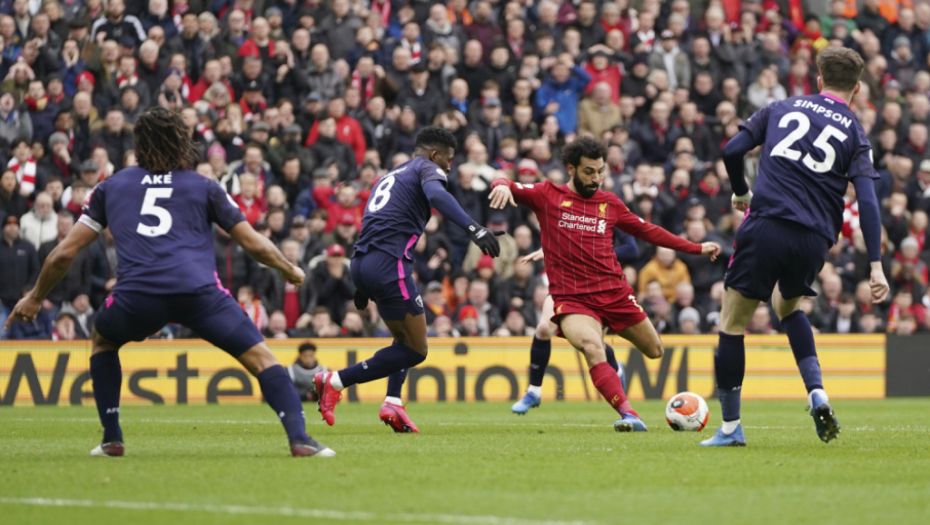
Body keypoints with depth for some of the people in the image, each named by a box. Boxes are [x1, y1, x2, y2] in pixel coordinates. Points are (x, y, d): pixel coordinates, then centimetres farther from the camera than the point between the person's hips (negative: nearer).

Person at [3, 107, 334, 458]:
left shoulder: (111, 187, 24)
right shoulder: (203, 187, 21)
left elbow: (64, 253, 24)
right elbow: (254, 245, 21)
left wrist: (35, 297, 39)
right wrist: (289, 271, 41)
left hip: (136, 293, 1)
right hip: (199, 290, -1)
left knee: (103, 340, 32)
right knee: (260, 358, 6)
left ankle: (112, 439, 25)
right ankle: (299, 438, -12)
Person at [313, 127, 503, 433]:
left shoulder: (389, 176, 29)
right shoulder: (426, 168, 4)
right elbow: (436, 195, -20)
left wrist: (363, 287, 34)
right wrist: (473, 228, -32)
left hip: (361, 262, 9)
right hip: (389, 263, -9)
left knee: (405, 339, 25)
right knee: (415, 351, -3)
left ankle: (392, 403, 8)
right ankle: (336, 381, -9)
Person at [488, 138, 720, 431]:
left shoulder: (610, 203, 12)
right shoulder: (548, 196, 3)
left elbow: (647, 231, 21)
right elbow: (509, 189, -4)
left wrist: (696, 249, 19)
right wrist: (503, 185, -30)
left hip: (614, 293, 5)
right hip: (572, 299, -5)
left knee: (654, 351, 14)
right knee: (592, 349, -32)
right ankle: (629, 415, -38)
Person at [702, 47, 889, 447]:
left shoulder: (783, 109, 14)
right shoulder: (854, 133, 11)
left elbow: (732, 150, 7)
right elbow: (867, 201, -2)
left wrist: (741, 193, 26)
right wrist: (876, 266, -6)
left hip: (766, 226, -2)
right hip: (815, 240, 2)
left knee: (733, 322, 8)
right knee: (787, 305, 30)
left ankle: (730, 427, 9)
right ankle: (817, 395, 11)